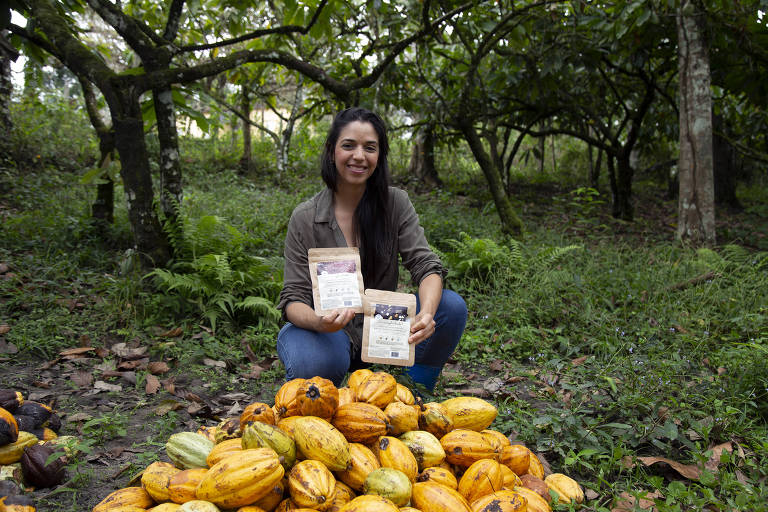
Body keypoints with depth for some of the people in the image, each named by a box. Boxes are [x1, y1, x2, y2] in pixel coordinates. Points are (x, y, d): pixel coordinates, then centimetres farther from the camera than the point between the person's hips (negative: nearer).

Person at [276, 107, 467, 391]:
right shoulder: (305, 218, -9)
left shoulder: (396, 203, -4)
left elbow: (426, 266, -12)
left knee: (452, 306, -22)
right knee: (315, 363, -38)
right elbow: (293, 297, -12)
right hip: (326, 331, -2)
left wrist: (426, 314, -35)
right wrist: (319, 322, -36)